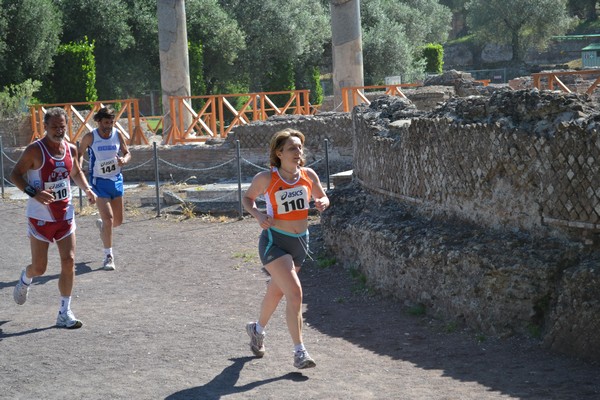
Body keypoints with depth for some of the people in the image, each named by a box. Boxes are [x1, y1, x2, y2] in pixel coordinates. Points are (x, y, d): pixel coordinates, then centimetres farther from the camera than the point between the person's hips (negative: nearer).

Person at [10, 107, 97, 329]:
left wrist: (87, 188, 2)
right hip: (40, 217, -4)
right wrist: (33, 192, -25)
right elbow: (15, 174, -10)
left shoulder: (71, 149, 3)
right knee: (39, 267, 2)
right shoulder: (35, 150, -14)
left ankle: (65, 313, 4)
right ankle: (25, 279, 40)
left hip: (65, 215, 4)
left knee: (69, 261, -4)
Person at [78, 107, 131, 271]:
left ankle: (101, 225, 48)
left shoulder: (118, 135, -2)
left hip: (116, 180, 4)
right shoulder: (90, 138, -10)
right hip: (99, 182, -4)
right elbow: (80, 154, 5)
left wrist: (124, 160, -15)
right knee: (108, 218, -14)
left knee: (118, 220, 12)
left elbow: (127, 153, 7)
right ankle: (108, 256, -2)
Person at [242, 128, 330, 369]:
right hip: (274, 242, -5)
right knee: (294, 293, -18)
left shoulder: (309, 176, -1)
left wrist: (322, 203, -10)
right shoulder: (266, 178, -12)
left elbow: (322, 198, 14)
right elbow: (247, 198, 4)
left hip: (300, 241, 6)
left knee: (276, 291, 22)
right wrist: (258, 215, -15)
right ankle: (299, 352, -14)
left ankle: (258, 329, 50)